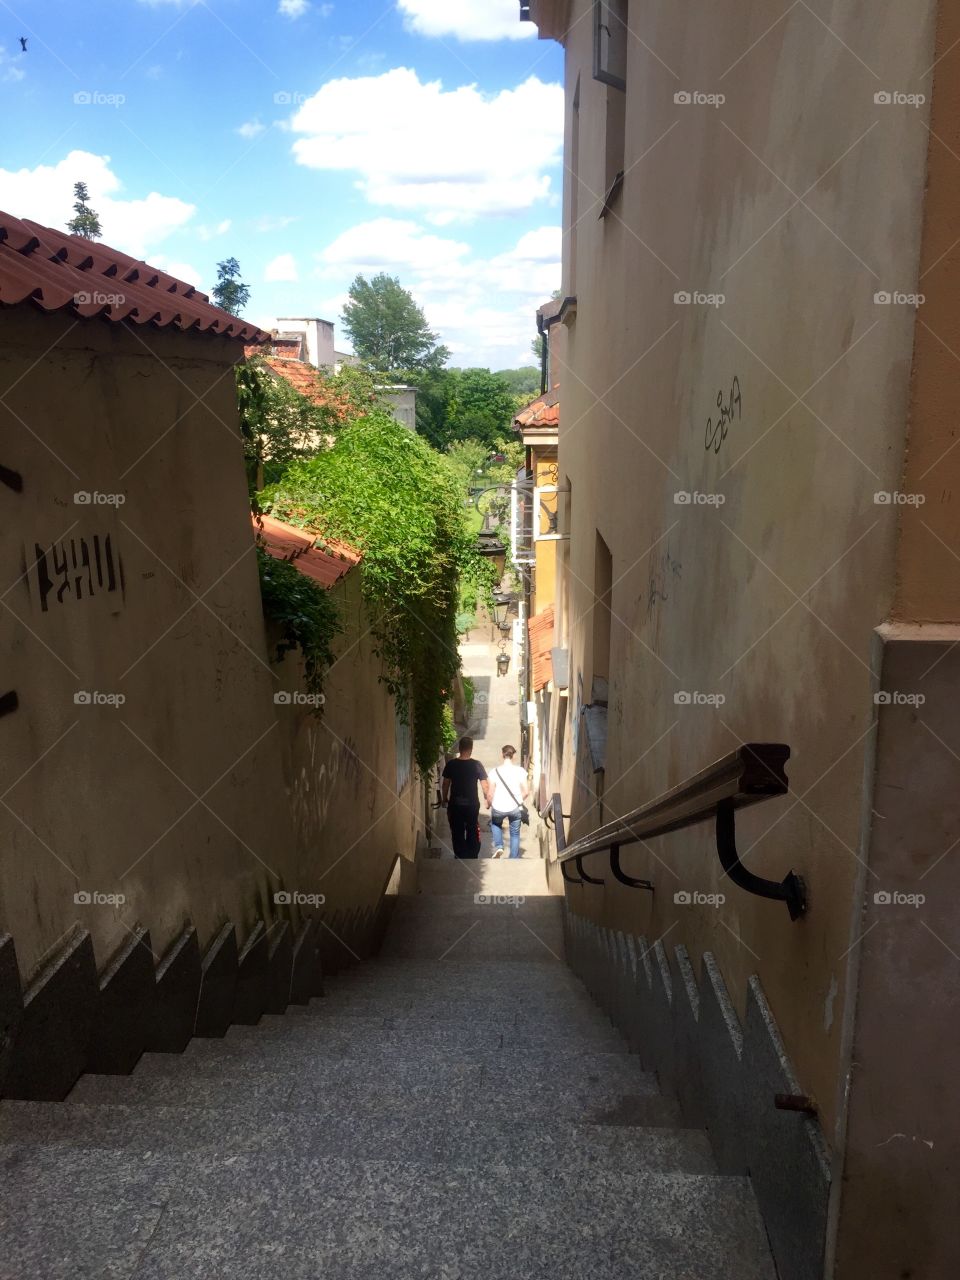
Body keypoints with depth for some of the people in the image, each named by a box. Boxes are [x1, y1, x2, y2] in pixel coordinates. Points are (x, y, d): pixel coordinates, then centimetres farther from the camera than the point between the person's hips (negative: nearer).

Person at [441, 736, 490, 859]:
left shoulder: (450, 765, -8)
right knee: (473, 832, 15)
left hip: (455, 805, 0)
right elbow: (485, 785, -8)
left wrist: (444, 799, 15)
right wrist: (488, 799, 7)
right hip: (472, 804, 0)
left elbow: (445, 784, -1)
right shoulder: (477, 765, -11)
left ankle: (460, 856, 17)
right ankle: (472, 857, 20)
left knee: (457, 832, 13)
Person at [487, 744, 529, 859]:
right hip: (514, 807, 0)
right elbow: (526, 791, -7)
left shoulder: (496, 771, -10)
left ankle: (498, 846, 12)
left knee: (495, 824, 31)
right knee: (515, 834, 17)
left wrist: (488, 804, 10)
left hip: (498, 807, 0)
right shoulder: (520, 771, -8)